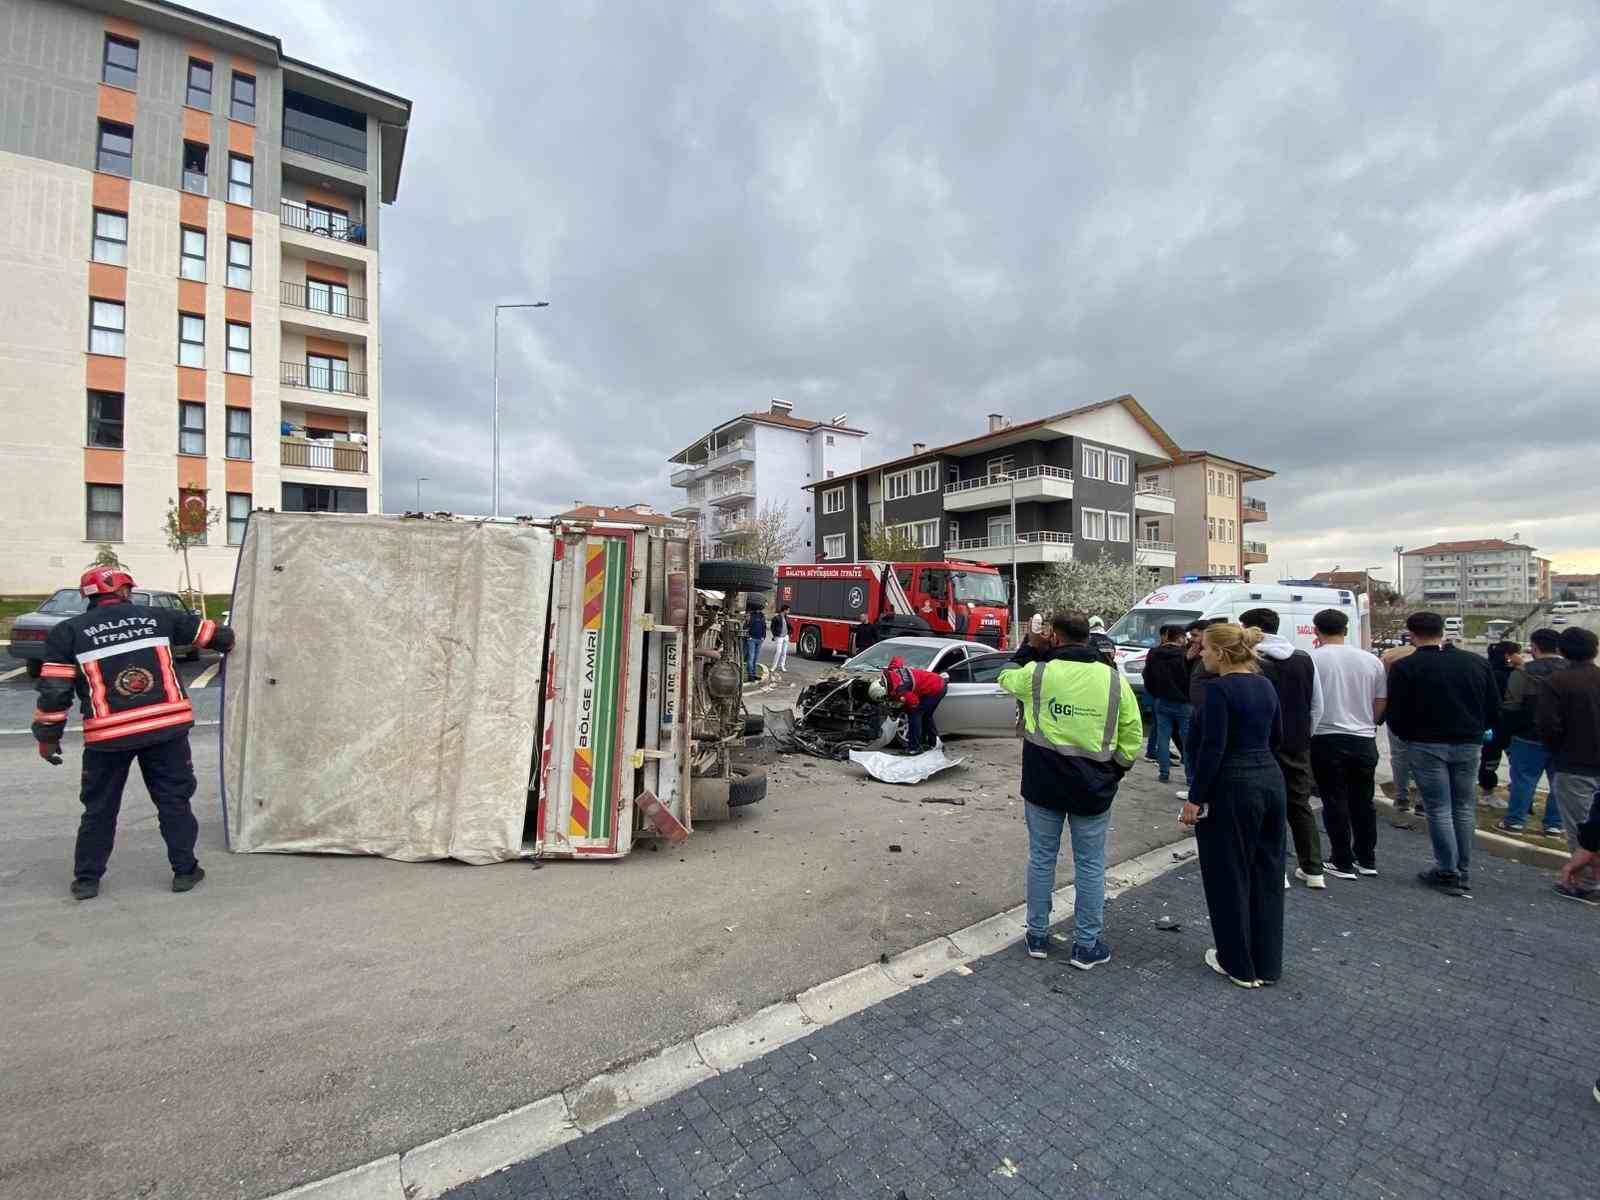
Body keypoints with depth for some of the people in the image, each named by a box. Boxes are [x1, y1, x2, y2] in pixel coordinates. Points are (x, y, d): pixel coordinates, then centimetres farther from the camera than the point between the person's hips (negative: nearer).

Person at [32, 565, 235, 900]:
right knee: (174, 801, 10)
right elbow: (209, 632, 18)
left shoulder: (67, 632, 2)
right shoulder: (156, 617, 5)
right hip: (167, 727, 0)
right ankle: (185, 870, 16)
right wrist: (229, 640, 40)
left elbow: (54, 690, -1)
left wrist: (47, 735, 9)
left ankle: (86, 879, 26)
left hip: (108, 736, 0)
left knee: (99, 808, 18)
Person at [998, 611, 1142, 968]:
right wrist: (1112, 775, 12)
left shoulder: (1036, 673, -11)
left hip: (1042, 785, 0)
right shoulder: (1114, 679, -6)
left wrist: (1030, 648, 13)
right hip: (1092, 788, 1)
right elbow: (1131, 739, 0)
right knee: (1090, 866, 14)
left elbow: (1006, 678, 13)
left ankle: (1038, 936, 27)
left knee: (1041, 859, 14)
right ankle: (1086, 946, 25)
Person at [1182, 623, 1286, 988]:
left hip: (1232, 788, -8)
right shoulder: (1265, 685, 7)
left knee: (1229, 877, 7)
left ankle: (1240, 965, 20)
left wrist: (1195, 798, -14)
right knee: (1266, 874, 16)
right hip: (1271, 781, 8)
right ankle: (1267, 964, 28)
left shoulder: (1219, 688, -17)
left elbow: (1212, 748, -20)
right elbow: (1277, 738, 15)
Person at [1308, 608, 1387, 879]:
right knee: (1363, 801, 17)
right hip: (1364, 740, 5)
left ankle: (1343, 862, 10)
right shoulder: (1371, 660, 4)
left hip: (1327, 739, -4)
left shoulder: (1312, 659, -11)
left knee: (1335, 802, 4)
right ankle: (1367, 860, 26)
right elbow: (1381, 703, 10)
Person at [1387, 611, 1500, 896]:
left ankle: (1447, 872, 8)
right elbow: (1495, 709, 8)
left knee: (1438, 809, 3)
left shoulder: (1405, 667, -12)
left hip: (1426, 745, -5)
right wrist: (1474, 730, 22)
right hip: (1468, 744, 5)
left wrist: (1408, 735, 8)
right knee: (1464, 806, 13)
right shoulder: (1477, 662, 4)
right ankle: (1463, 872, 20)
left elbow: (1396, 715, -11)